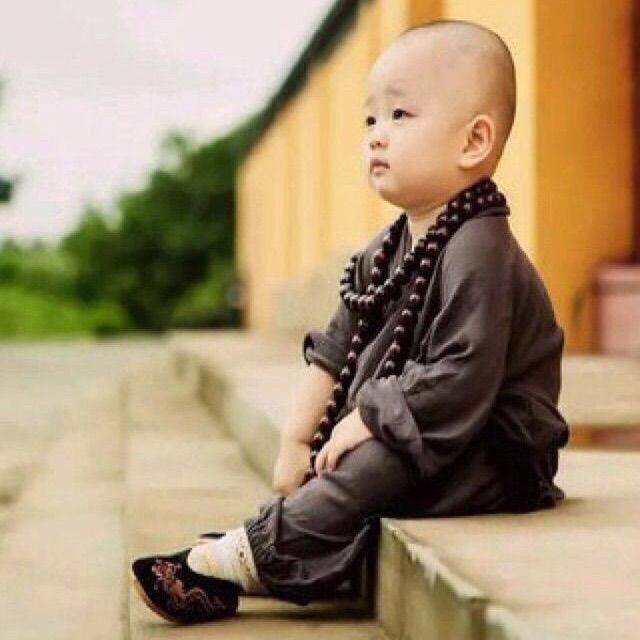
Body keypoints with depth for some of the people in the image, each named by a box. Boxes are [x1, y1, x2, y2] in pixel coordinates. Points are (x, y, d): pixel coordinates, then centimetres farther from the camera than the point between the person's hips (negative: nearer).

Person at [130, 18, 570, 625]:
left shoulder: (477, 254, -22)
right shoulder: (386, 250, 8)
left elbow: (460, 383, -28)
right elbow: (333, 352, 10)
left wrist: (364, 421, -19)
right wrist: (296, 439, 2)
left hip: (491, 455, -10)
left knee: (378, 465, -29)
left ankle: (240, 558, -27)